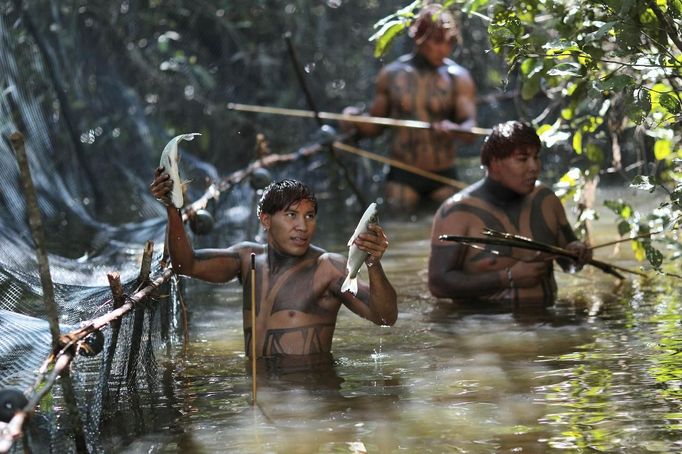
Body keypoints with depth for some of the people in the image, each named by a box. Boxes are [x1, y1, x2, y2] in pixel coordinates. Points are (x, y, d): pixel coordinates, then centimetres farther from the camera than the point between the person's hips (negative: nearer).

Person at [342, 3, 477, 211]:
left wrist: (455, 130, -37)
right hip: (402, 175, 0)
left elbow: (471, 129, -13)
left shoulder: (458, 77, -2)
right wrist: (355, 122, -12)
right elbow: (376, 125, 11)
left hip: (443, 177, 0)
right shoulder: (391, 74, 2)